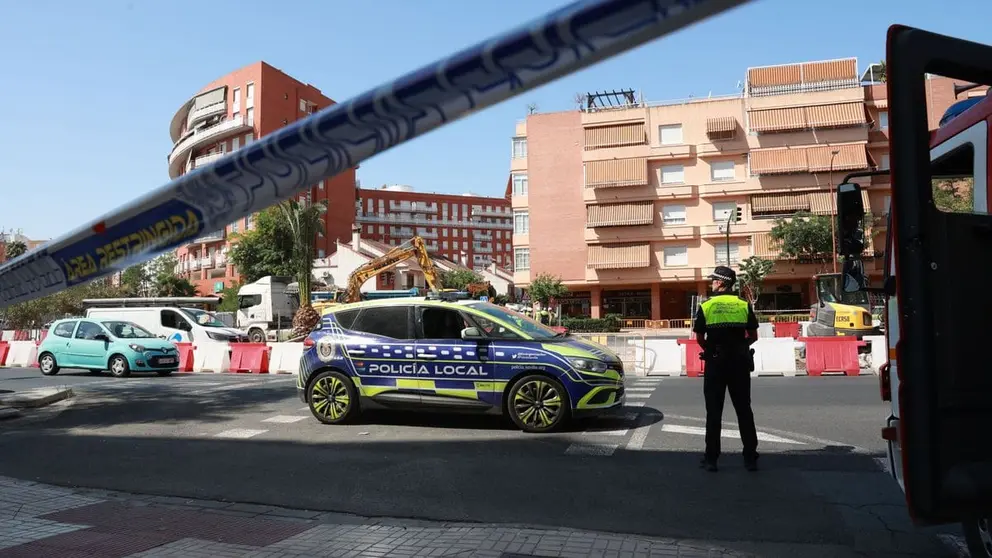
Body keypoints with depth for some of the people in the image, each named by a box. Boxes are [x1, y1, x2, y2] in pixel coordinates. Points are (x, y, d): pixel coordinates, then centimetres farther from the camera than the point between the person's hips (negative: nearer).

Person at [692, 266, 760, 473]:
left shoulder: (706, 306, -3)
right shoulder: (744, 305, 2)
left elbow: (699, 338, -2)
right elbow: (753, 336, 5)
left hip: (715, 363, -2)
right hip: (740, 362, 2)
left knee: (714, 411, 4)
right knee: (744, 410, 9)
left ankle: (711, 459, 7)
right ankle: (750, 458, 11)